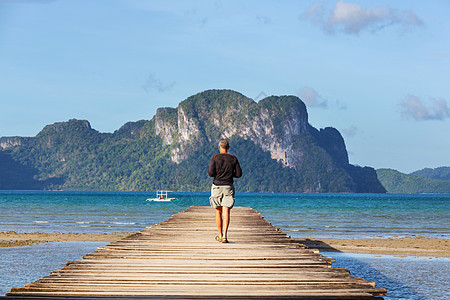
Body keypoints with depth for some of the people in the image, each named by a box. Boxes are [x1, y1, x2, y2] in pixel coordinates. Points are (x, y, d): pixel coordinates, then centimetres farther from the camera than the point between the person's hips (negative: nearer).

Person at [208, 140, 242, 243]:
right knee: (226, 212, -5)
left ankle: (220, 235, 18)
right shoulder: (233, 159, 4)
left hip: (217, 187, -1)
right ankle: (225, 235, -18)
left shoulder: (215, 158, -2)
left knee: (218, 212, 11)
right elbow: (239, 174, 4)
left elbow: (210, 173, -9)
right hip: (228, 187, 1)